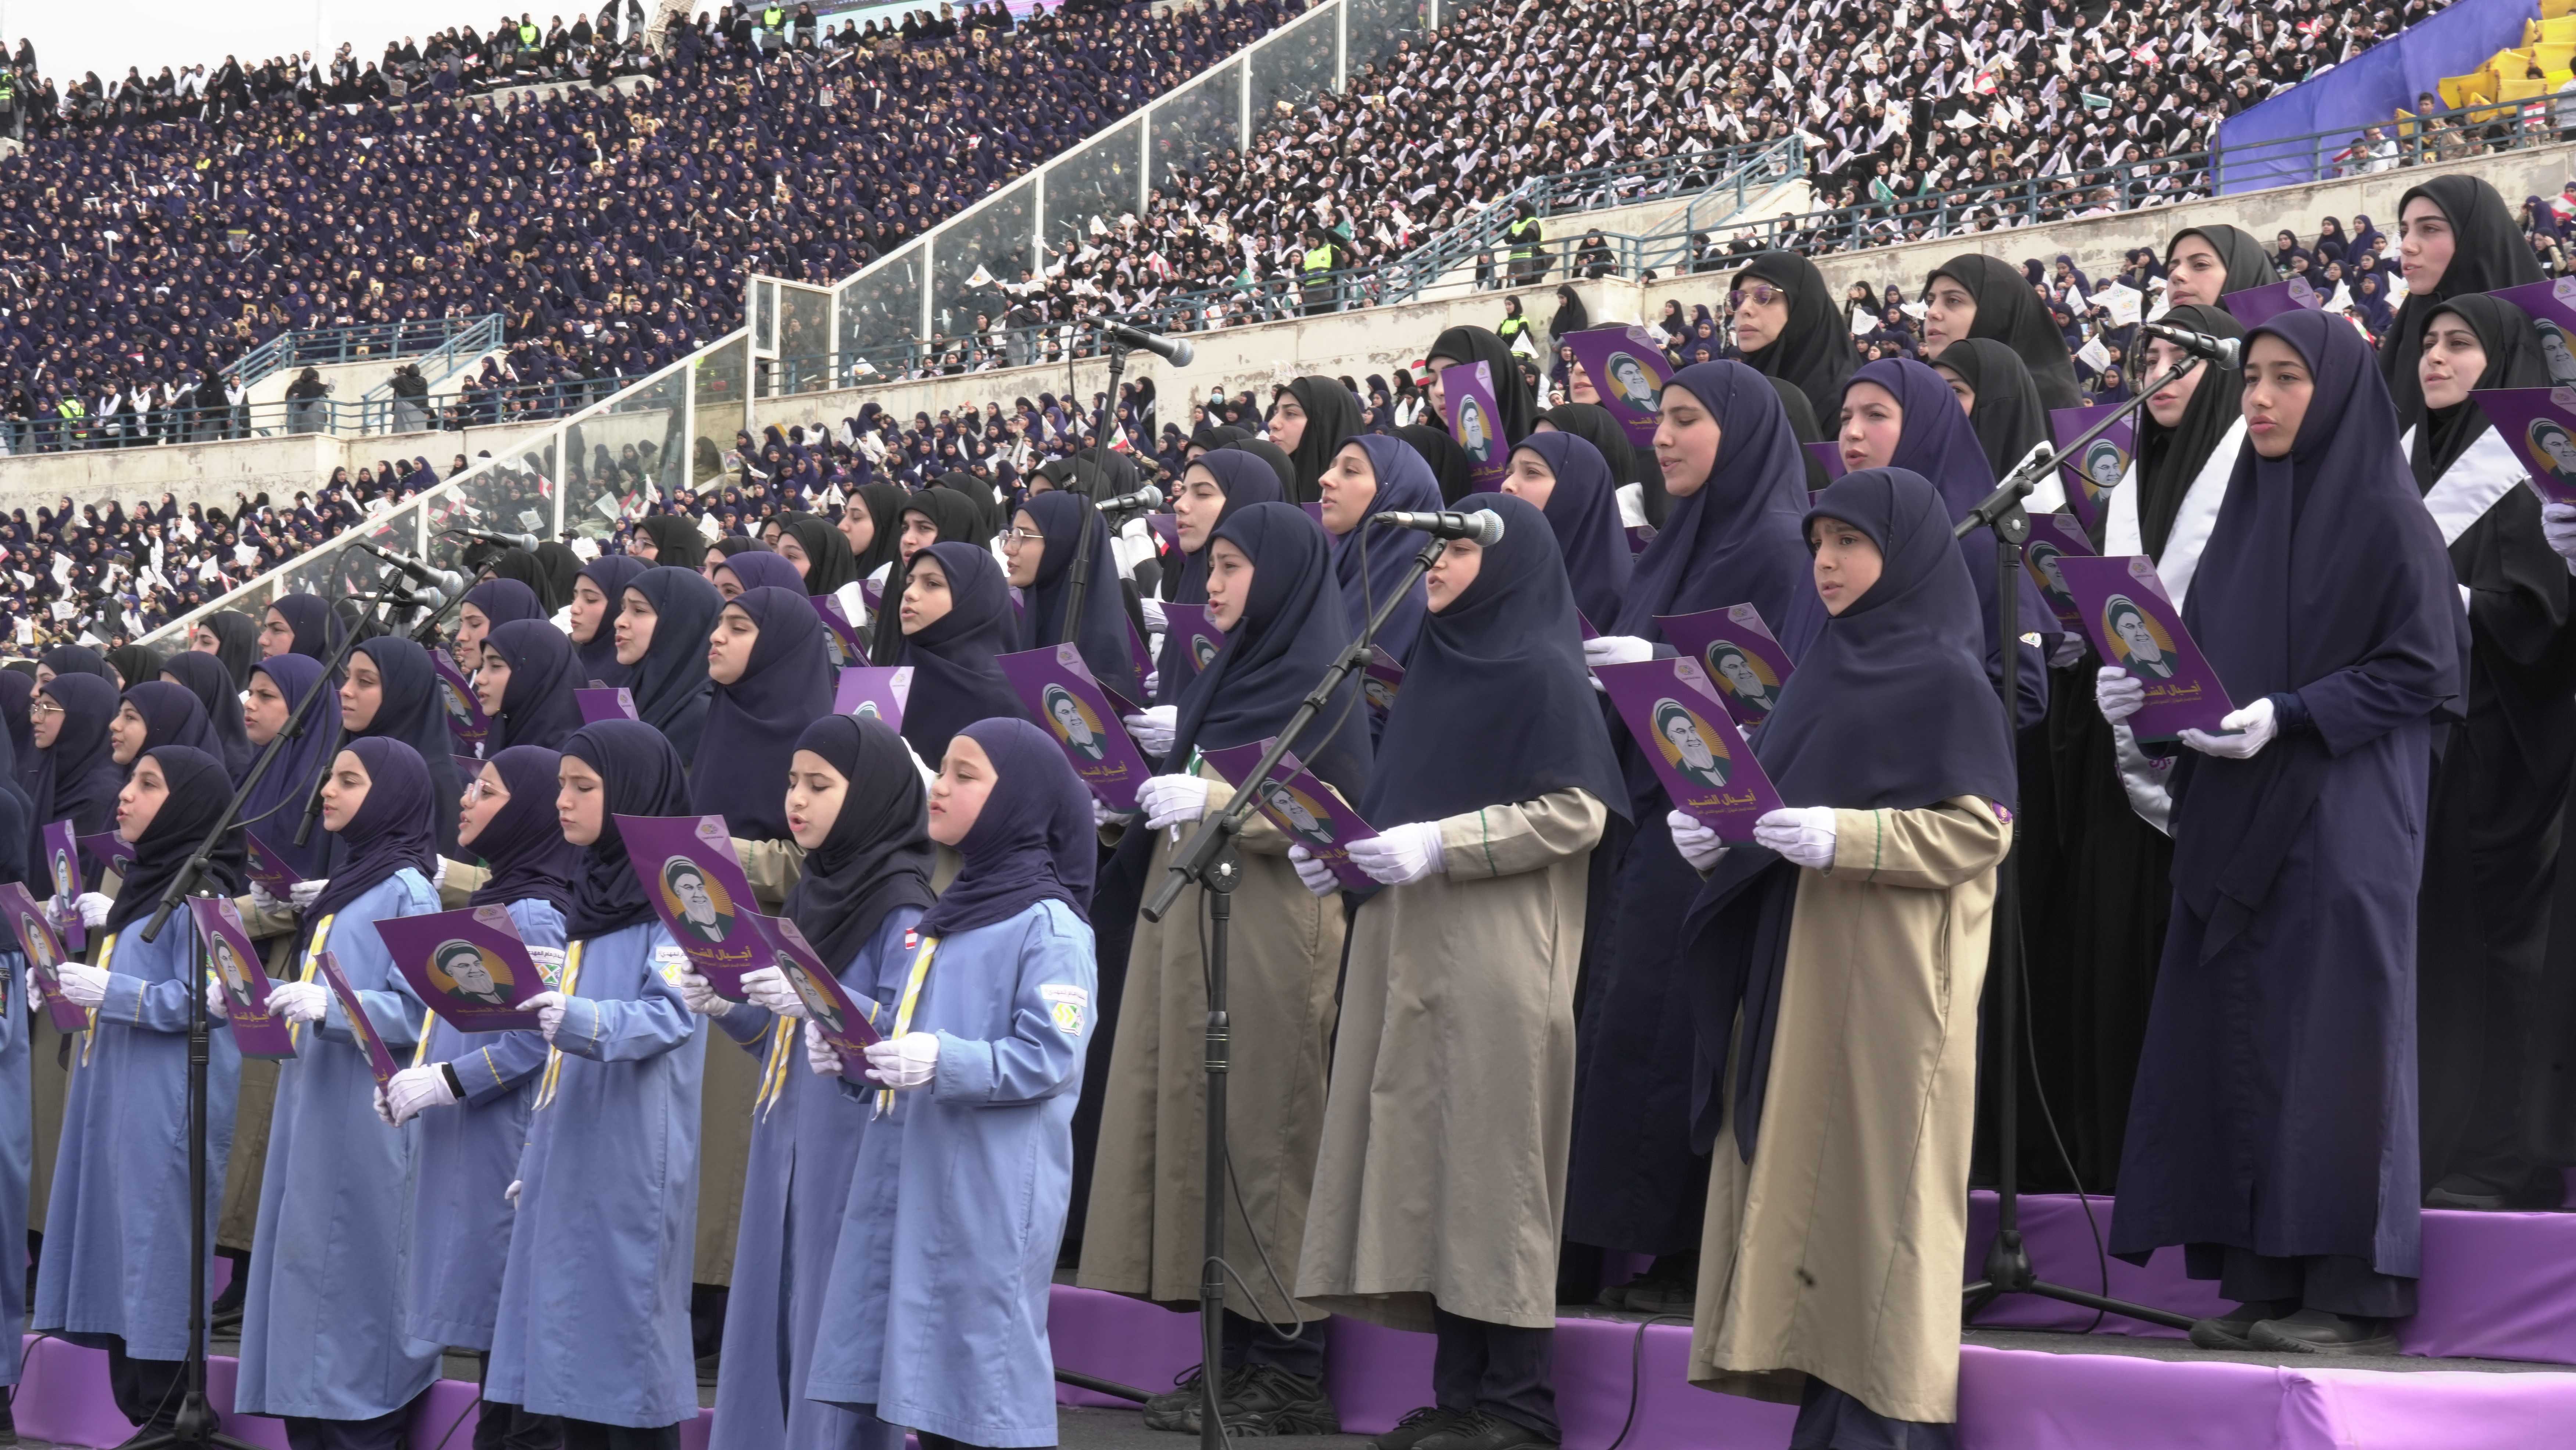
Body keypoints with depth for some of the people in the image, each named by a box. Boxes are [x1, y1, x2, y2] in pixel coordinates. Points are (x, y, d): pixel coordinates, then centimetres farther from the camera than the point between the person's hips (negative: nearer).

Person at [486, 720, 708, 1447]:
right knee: (565, 1340, 6)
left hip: (630, 1159, -8)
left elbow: (670, 1015, -18)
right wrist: (533, 1157, 20)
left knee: (627, 1327, -6)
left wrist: (580, 1020, -35)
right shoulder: (594, 894, 18)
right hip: (567, 1158, 8)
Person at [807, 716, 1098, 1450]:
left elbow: (1046, 1059, -16)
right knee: (926, 1388, 9)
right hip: (907, 1176, 8)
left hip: (991, 1193, -8)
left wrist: (945, 1062, -28)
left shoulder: (1049, 927, -8)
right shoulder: (942, 916, 17)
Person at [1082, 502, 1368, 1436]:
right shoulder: (1227, 676, 19)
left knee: (1264, 1132, -8)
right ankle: (1234, 1354, 9)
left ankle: (1290, 1368, -3)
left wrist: (1216, 799, -22)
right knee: (1195, 1127, 5)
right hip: (1188, 924, 8)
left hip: (1267, 932, -8)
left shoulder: (1320, 681, -6)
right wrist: (1153, 801, 8)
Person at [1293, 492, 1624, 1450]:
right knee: (1426, 1156, 5)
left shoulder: (1542, 672, -5)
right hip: (1408, 952, 8)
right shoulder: (1433, 665, 18)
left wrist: (1438, 845, -17)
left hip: (1494, 960, -8)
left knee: (1492, 1157, -7)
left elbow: (1578, 813, -12)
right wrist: (1346, 845, 6)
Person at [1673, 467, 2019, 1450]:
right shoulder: (1830, 667, 16)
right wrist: (1715, 830, 0)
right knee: (1801, 1175, 5)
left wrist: (1845, 836, -22)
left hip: (1891, 972, -7)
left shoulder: (1946, 677, -6)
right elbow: (1774, 791, 20)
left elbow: (1980, 827, -13)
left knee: (1877, 1179, -7)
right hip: (1798, 966, 8)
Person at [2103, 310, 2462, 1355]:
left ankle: (2354, 1289, -1)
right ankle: (2265, 1280, 8)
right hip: (2238, 824, 7)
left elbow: (2421, 665, -10)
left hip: (2342, 820, -7)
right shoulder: (2244, 513, 16)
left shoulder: (2383, 514, -5)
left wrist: (2289, 714, -19)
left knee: (2331, 1036, -6)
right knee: (2236, 1039, 4)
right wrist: (2145, 690, -2)